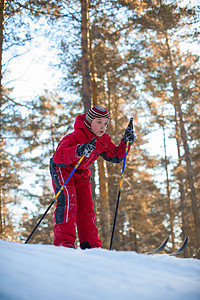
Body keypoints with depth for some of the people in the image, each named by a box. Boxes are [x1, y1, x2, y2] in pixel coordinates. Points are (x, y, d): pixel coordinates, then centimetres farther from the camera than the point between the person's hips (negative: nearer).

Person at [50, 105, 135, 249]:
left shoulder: (104, 140, -6)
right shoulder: (76, 136, -29)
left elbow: (116, 157, 5)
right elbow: (58, 157, -41)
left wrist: (126, 142, -12)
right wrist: (78, 151, -60)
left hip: (81, 173, 6)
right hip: (62, 169, -6)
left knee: (86, 206, -2)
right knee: (68, 199, -26)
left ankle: (91, 245, -1)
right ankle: (63, 241, -29)